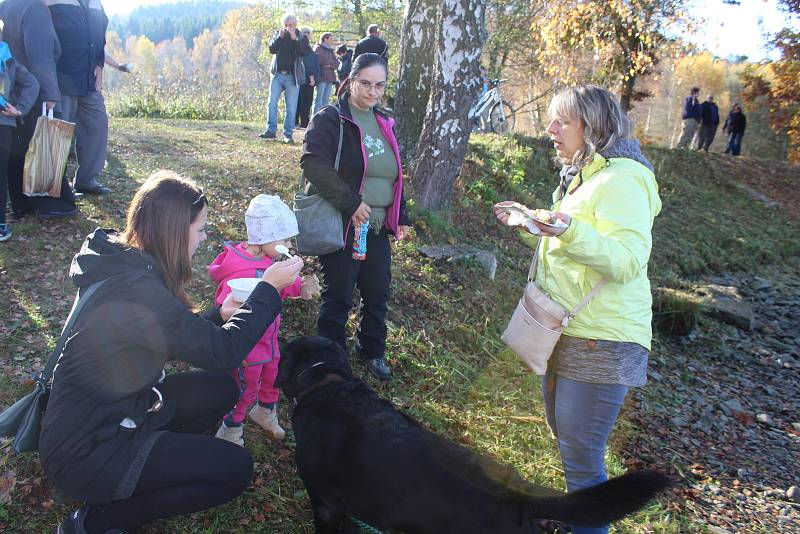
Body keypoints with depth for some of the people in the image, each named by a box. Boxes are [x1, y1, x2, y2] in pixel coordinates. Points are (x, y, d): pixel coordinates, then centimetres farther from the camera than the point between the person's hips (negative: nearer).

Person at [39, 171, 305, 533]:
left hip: (108, 412, 9)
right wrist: (269, 288, -15)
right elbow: (222, 353, -22)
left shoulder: (127, 264, 1)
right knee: (235, 468, -9)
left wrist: (220, 315, 4)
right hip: (86, 453, -9)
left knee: (222, 390, 9)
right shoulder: (139, 290, -29)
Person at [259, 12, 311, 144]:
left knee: (291, 106, -1)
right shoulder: (278, 34, 9)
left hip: (293, 76, -2)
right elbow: (272, 49, -4)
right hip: (277, 74, 2)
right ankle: (271, 130, 5)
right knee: (272, 103, -1)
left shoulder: (302, 37, 4)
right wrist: (280, 37, -15)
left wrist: (295, 38, -19)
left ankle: (288, 133, 4)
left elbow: (306, 52, -13)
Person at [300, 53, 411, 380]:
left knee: (378, 294, 14)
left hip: (378, 228, 7)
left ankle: (373, 352, 35)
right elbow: (314, 164, -24)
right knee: (338, 298, 4)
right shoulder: (330, 119, -9)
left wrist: (401, 218, 17)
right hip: (342, 226, -7)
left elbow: (394, 177, 21)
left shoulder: (383, 124, 14)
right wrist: (351, 203, -26)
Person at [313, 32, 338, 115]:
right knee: (319, 98, -9)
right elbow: (322, 61, -13)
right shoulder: (318, 49, 1)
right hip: (321, 77, -7)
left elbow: (337, 63, 10)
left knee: (326, 99, 7)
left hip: (330, 77, 7)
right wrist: (332, 62, 0)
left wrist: (330, 65, -9)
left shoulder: (331, 50, 20)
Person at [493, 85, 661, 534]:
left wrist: (570, 231, -40)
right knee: (565, 432, 22)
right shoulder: (585, 176, 16)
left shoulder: (621, 179, -16)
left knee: (580, 452, -3)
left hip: (600, 341, -10)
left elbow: (628, 260, -26)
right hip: (567, 331, 10)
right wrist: (528, 223, 14)